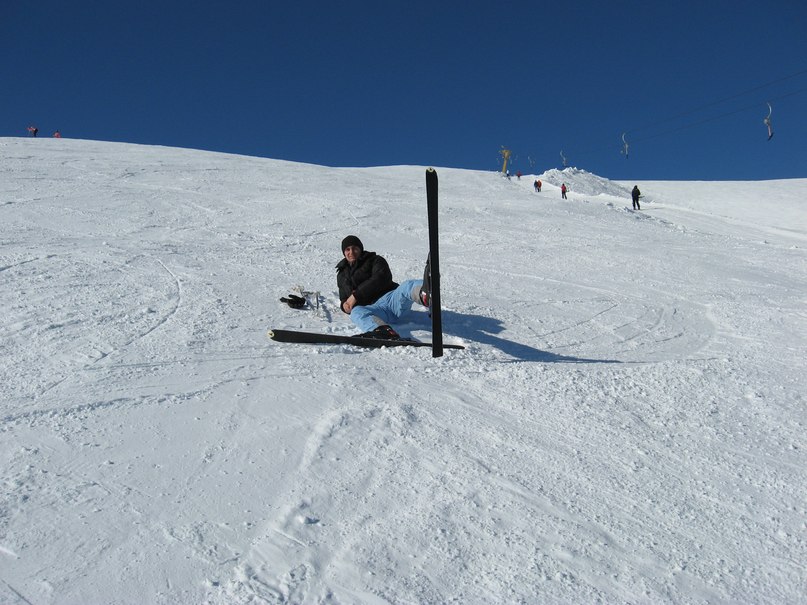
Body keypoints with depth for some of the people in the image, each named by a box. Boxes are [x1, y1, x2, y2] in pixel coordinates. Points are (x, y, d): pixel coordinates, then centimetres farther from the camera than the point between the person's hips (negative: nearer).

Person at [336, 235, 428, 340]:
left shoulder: (375, 260, 16)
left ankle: (424, 295, -75)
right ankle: (382, 331, -69)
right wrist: (344, 305, 11)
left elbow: (380, 279, -3)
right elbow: (343, 297, 38)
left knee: (407, 286, -36)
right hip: (371, 307, 2)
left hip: (389, 297, -1)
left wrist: (356, 295, -9)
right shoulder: (342, 275, 31)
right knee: (356, 312, -36)